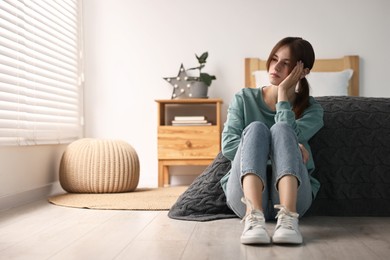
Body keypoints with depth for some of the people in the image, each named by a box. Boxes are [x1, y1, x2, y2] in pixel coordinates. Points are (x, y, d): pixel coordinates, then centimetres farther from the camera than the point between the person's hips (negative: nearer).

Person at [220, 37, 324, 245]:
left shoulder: (311, 109, 11)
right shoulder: (244, 98, 13)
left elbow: (288, 135, -11)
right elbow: (228, 146, -2)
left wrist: (283, 94, -3)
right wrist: (280, 151, -10)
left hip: (291, 191, 0)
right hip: (246, 192, 1)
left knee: (281, 129, -24)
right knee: (255, 127, -24)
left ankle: (288, 218, -44)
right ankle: (253, 217, -45)